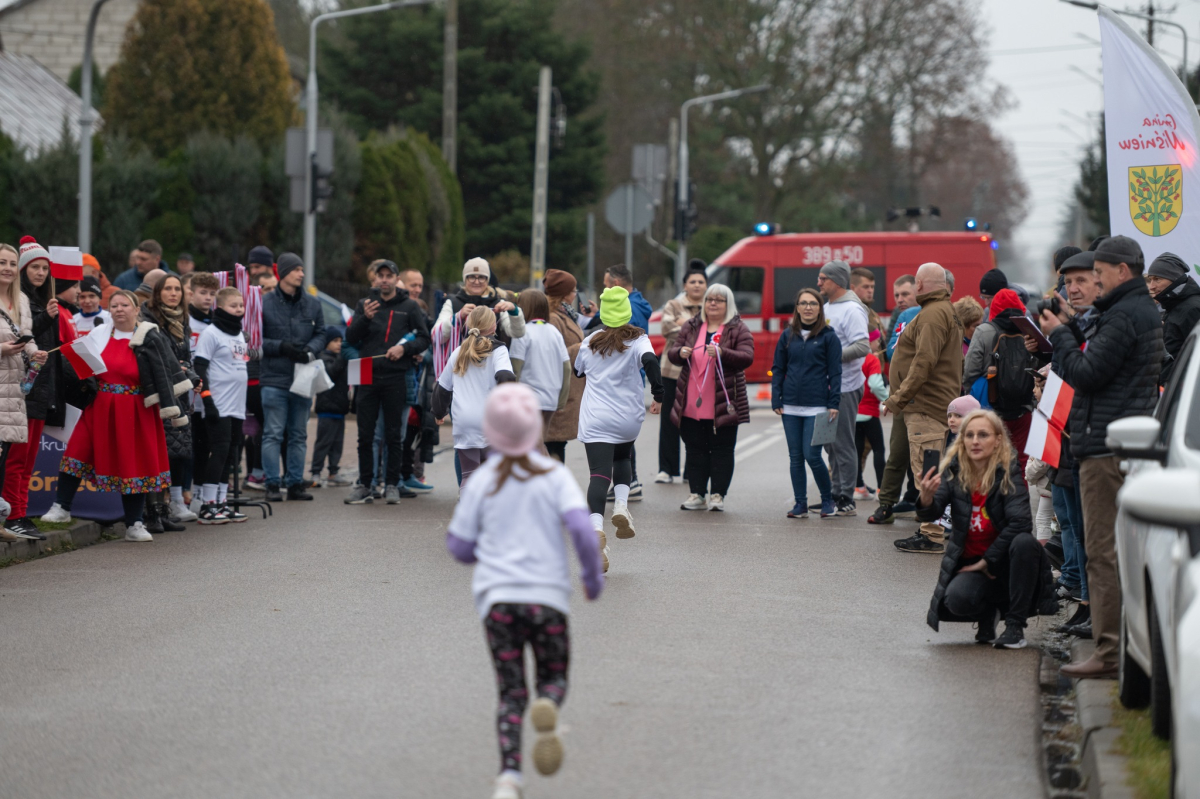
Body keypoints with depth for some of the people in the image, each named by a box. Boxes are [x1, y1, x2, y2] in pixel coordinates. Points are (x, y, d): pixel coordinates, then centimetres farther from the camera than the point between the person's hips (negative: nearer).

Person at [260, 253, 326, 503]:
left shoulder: (312, 303, 8)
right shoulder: (265, 303, -3)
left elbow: (321, 334, 11)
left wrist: (311, 350, -10)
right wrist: (281, 347, -16)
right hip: (274, 379, -4)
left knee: (299, 435, 10)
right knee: (273, 435, -4)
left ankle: (296, 484, 16)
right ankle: (272, 485, -1)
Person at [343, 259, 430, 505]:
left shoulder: (410, 306, 5)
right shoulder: (365, 304, 10)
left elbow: (424, 339, 5)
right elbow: (351, 338, 4)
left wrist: (404, 348, -13)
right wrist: (365, 318, -13)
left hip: (396, 377, -2)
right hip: (368, 376, 2)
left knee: (394, 435, 2)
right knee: (365, 435, 3)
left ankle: (392, 484, 8)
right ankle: (365, 484, 9)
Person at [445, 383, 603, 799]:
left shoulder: (481, 481, 4)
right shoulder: (555, 475, 1)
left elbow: (459, 547, 7)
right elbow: (581, 529, -11)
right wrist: (593, 577, 3)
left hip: (497, 595, 1)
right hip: (548, 594, -1)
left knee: (510, 692, 6)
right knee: (554, 677, 15)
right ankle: (547, 709, -22)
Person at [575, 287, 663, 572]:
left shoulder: (589, 343, 9)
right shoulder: (637, 340, 0)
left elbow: (577, 372, 22)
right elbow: (650, 361, -20)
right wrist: (658, 395, -14)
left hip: (595, 420, 0)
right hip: (628, 419, 0)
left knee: (599, 473, -10)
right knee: (622, 458, 28)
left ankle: (596, 526, -32)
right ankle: (621, 505, 5)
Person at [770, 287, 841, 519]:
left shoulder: (828, 337, 1)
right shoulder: (788, 336, 10)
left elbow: (835, 372, 0)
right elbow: (778, 369, 12)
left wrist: (834, 404, -7)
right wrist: (776, 400, 4)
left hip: (817, 405, -4)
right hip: (791, 406, 4)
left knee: (812, 455, -8)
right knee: (795, 457, 5)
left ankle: (828, 499, 11)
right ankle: (800, 504, 13)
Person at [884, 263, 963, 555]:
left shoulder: (933, 314, -14)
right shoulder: (946, 311, 21)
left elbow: (925, 361, -23)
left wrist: (900, 396, -20)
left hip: (926, 408, -11)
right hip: (931, 405, 11)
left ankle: (932, 536, -12)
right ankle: (931, 530, 19)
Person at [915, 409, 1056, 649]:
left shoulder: (1008, 472, -12)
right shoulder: (953, 471, -4)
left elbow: (1020, 521, -21)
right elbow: (931, 515, -14)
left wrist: (988, 561, -20)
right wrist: (926, 499, -38)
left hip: (1003, 559, -1)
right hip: (970, 562, 1)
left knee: (1024, 542, -33)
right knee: (957, 599, -30)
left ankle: (1015, 625, -17)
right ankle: (986, 613, 11)